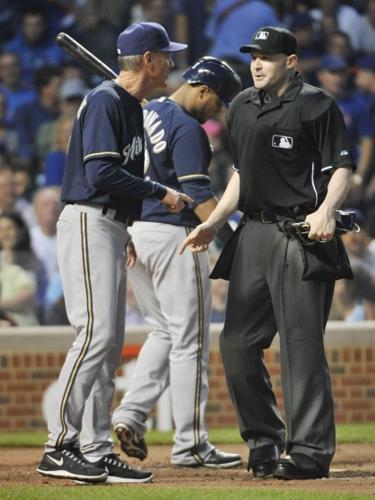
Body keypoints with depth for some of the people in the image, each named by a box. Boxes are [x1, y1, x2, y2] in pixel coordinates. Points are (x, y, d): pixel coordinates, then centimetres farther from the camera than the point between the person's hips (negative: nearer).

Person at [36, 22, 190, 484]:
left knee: (110, 342, 8)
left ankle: (96, 452, 9)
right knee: (95, 333, -17)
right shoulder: (104, 101, -12)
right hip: (88, 224, -10)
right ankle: (59, 448, -18)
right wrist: (161, 194, -13)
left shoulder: (130, 105, 18)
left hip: (111, 228, 10)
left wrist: (125, 231, 16)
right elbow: (101, 173, -21)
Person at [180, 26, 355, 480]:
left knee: (301, 342, -9)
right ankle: (264, 440, 18)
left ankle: (310, 450, -5)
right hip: (252, 234, 7)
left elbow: (342, 168, -7)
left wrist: (326, 210, -24)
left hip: (300, 235, -7)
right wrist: (214, 223, 17)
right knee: (237, 343, 5)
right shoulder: (242, 108, 16)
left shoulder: (316, 105, -5)